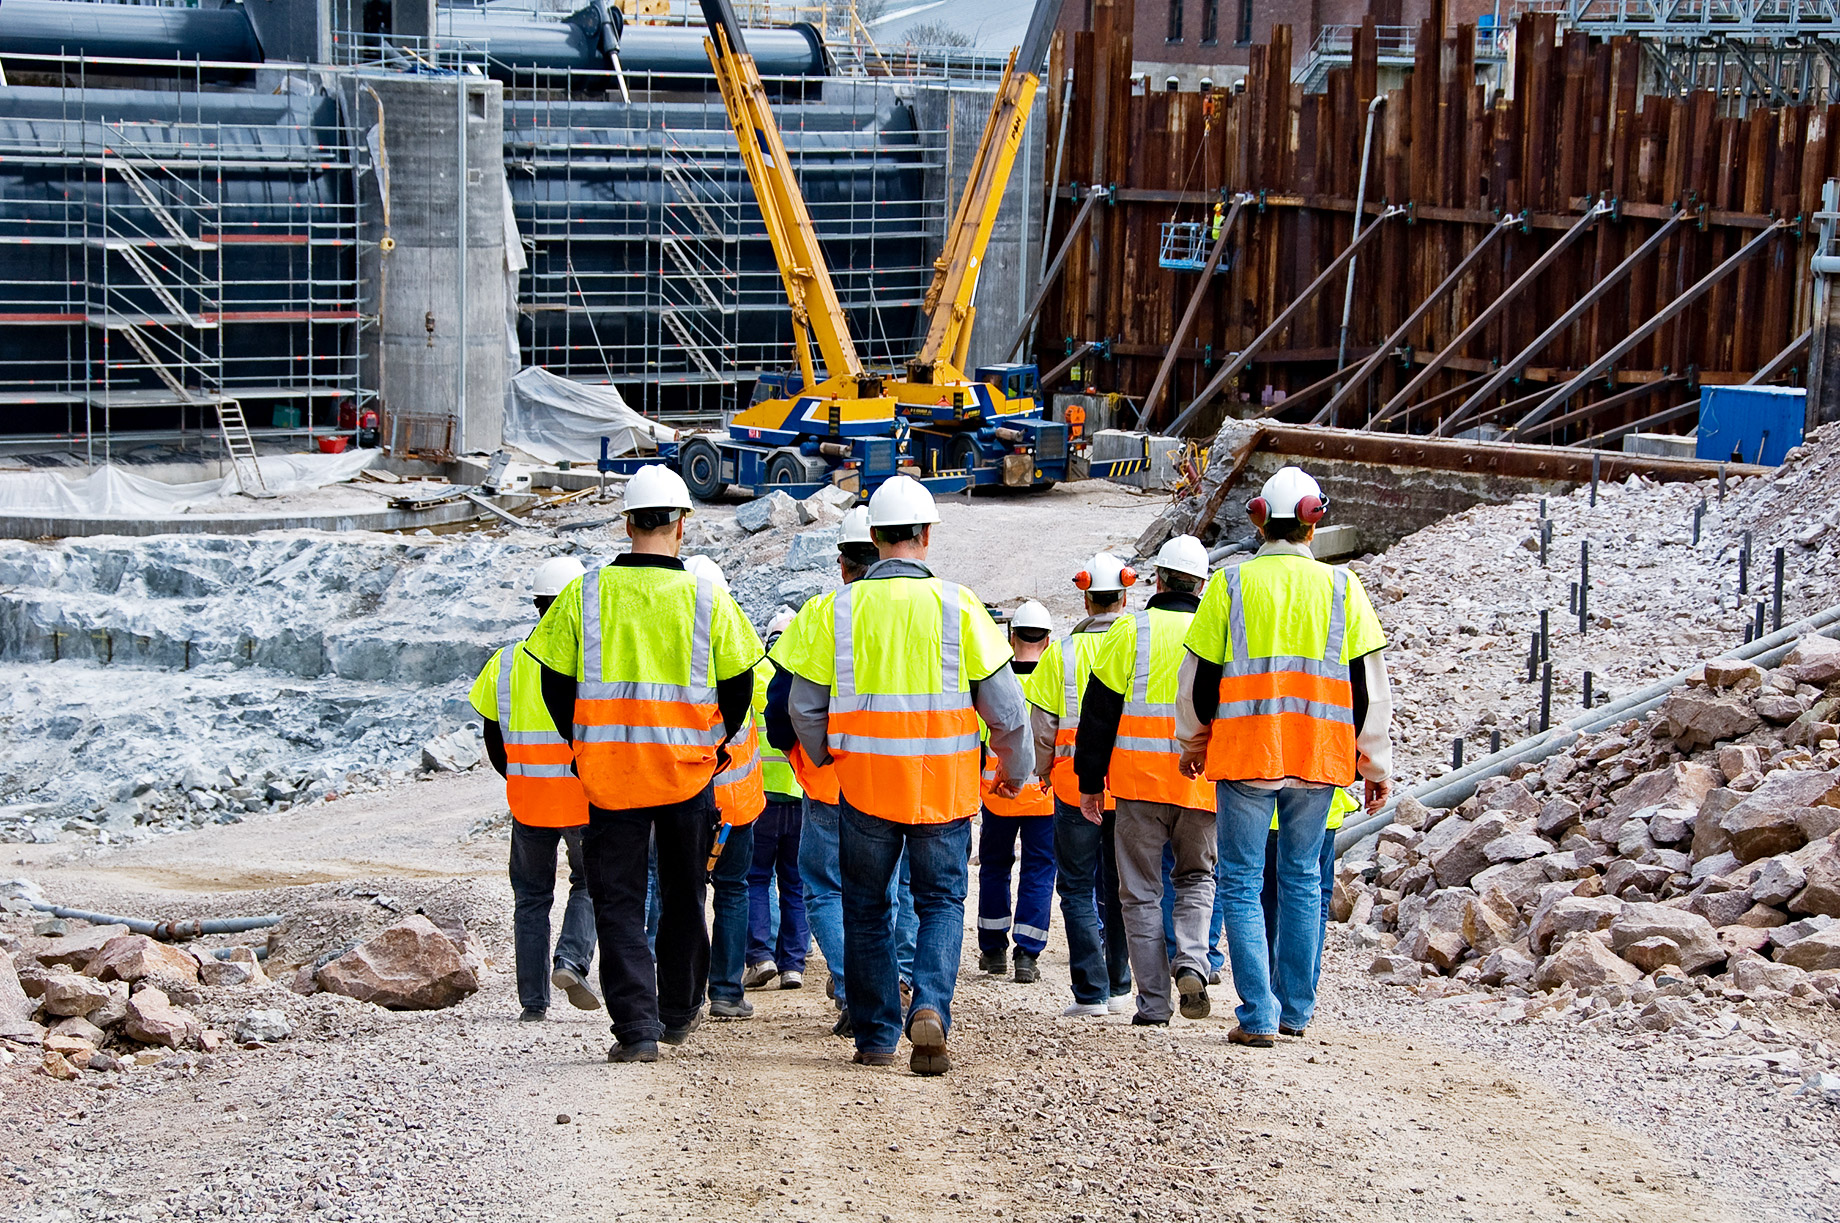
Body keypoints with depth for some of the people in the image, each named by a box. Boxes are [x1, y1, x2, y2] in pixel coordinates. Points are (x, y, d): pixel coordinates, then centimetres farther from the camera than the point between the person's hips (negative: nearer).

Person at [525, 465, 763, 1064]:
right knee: (683, 894, 18)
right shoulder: (707, 599, -6)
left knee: (618, 900, 5)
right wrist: (717, 742, 17)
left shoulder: (585, 595, -4)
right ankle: (679, 1012, 30)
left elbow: (556, 683, 2)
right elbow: (738, 683, 1)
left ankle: (636, 1025, -6)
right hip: (689, 768, 1)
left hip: (608, 770, 0)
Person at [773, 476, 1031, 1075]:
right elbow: (1005, 704, -2)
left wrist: (829, 757, 22)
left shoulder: (838, 609, -2)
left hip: (863, 782, 1)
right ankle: (931, 1008, -11)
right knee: (942, 901, 12)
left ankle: (875, 1037, 15)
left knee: (867, 908, 14)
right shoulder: (957, 605, -5)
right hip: (943, 784, -1)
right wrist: (1016, 770, 14)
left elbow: (804, 707, 3)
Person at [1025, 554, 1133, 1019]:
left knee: (1077, 888, 3)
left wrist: (1044, 771, 10)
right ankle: (1118, 986, 19)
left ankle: (1090, 992, -5)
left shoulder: (1063, 652, -5)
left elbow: (1043, 722, -4)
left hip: (1077, 783, -2)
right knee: (1119, 886, 15)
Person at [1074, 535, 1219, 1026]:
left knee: (1141, 891, 6)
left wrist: (1090, 782, 5)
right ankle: (1191, 962, -5)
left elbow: (1100, 711, -1)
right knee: (1197, 877, 20)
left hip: (1140, 781, -2)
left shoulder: (1130, 631, -1)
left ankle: (1153, 1001, 3)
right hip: (1202, 783, 2)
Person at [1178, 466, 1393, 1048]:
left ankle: (1258, 1015, -5)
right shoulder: (1341, 589, 3)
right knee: (1302, 879, 14)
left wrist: (1193, 745, 20)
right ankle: (1295, 1009, 19)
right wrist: (1376, 766, 12)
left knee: (1243, 882, 3)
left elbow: (1198, 677, 4)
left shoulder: (1230, 585, -1)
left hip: (1244, 756, -2)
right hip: (1317, 758, 2)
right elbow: (1369, 686, 4)